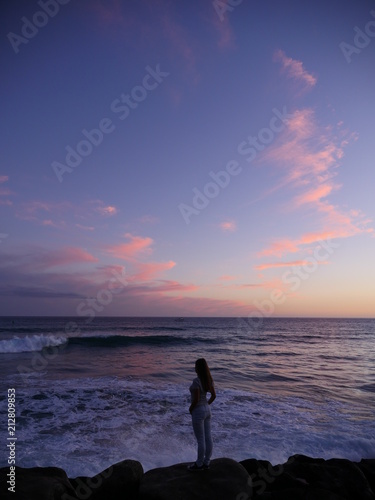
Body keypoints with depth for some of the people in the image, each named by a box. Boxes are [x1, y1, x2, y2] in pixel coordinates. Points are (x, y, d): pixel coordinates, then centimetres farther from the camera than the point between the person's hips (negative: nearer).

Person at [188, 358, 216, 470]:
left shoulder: (196, 381, -26)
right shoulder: (209, 379, -1)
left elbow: (196, 399, -25)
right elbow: (214, 395, 6)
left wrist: (191, 408, -7)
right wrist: (206, 405, 14)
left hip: (198, 412, -8)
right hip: (207, 410, 8)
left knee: (200, 440, 7)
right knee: (208, 438, 16)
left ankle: (199, 464, 23)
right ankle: (206, 462, 30)